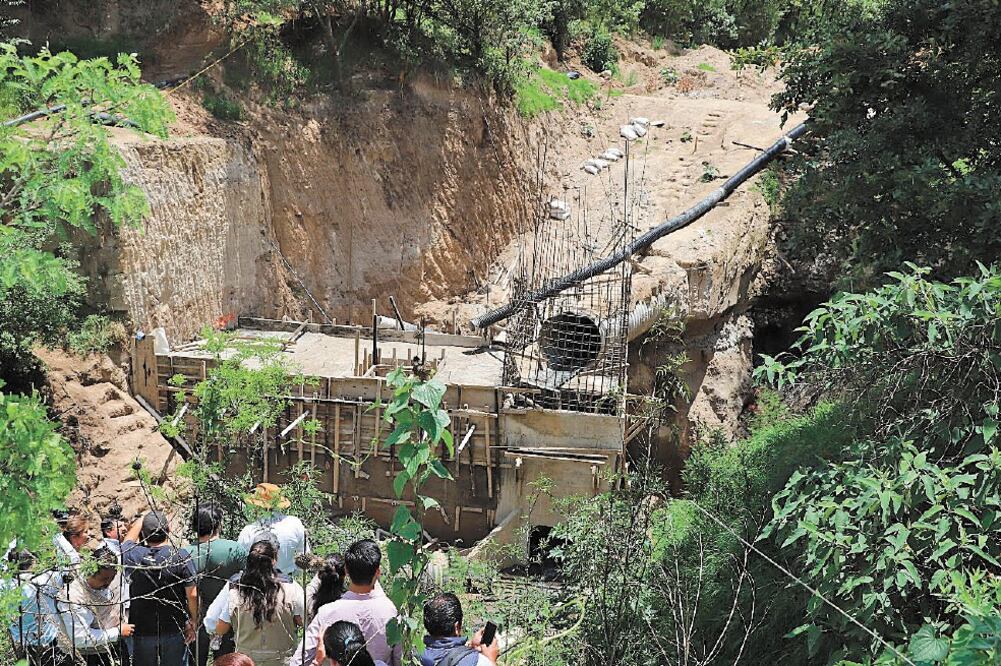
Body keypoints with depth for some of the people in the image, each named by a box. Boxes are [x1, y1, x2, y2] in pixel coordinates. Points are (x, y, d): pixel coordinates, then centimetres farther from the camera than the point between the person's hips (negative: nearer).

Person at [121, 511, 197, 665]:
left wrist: (142, 519, 27)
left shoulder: (133, 555, -12)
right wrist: (193, 621, -1)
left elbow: (128, 540, 14)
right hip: (174, 629, -1)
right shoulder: (181, 557, -18)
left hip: (142, 630, 2)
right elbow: (192, 595, -15)